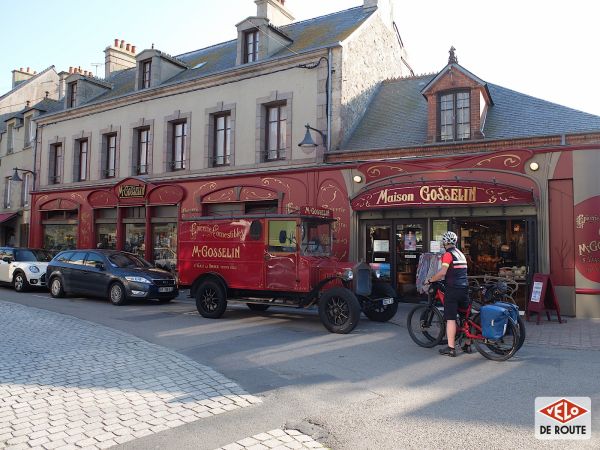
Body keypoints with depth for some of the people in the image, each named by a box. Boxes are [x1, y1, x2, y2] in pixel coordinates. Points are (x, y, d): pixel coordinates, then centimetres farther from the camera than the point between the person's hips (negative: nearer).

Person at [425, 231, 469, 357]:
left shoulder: (448, 254, -9)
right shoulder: (461, 254, 17)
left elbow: (443, 272, -20)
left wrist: (430, 280, -9)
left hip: (453, 290, -8)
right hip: (464, 289, 8)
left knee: (450, 319, -5)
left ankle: (451, 348, -5)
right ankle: (467, 345, 22)